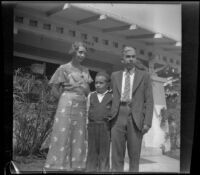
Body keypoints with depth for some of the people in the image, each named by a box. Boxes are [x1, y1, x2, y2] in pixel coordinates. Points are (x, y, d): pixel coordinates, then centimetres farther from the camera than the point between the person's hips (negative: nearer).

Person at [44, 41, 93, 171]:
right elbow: (55, 89, 1)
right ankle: (57, 167, -2)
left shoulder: (85, 71, 14)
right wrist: (67, 98, -1)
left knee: (78, 138, 4)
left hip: (81, 107, 5)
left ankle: (75, 167, 9)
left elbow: (87, 91, 16)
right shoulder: (64, 68, -1)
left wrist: (78, 86, -1)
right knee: (62, 136, -6)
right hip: (66, 105, -5)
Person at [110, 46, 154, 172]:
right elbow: (113, 97, 17)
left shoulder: (144, 76, 8)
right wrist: (110, 116, 7)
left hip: (136, 119, -1)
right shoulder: (115, 76, 15)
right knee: (116, 154, -1)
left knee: (134, 155, 1)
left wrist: (147, 122, -7)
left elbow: (149, 100, 3)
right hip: (118, 117, 2)